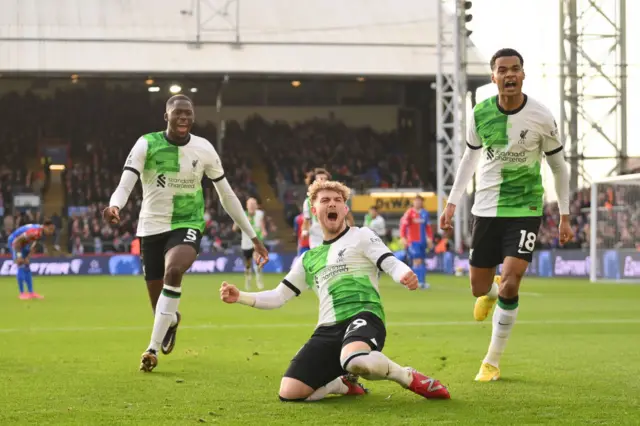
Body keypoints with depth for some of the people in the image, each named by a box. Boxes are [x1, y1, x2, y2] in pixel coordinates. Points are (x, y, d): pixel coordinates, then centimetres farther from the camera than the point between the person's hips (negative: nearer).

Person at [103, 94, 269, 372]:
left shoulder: (204, 149, -3)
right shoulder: (146, 145, -8)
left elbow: (227, 195, 6)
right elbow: (125, 185, -18)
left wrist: (253, 237, 7)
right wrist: (114, 206, -43)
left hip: (187, 224, -1)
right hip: (152, 226, 1)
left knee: (173, 270, -34)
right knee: (158, 303, 7)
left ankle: (153, 348, -25)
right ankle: (171, 320, 49)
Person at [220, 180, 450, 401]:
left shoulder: (361, 236, 10)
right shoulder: (309, 259, 24)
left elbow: (391, 263, -4)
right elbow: (278, 296, 27)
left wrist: (405, 275, -29)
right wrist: (240, 297, 12)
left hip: (363, 317, -5)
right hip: (328, 329, 5)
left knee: (355, 359, -43)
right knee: (289, 393, -14)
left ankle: (409, 377, -13)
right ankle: (344, 384, 15)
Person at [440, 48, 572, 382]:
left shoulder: (541, 117, -10)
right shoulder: (480, 114, -4)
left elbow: (558, 167, 2)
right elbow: (470, 158, 12)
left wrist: (564, 215, 1)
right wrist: (452, 202, 9)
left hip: (525, 209, -3)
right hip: (486, 209, 3)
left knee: (509, 284, -16)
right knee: (479, 289, 6)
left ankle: (492, 362, 1)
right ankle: (492, 293, 48)